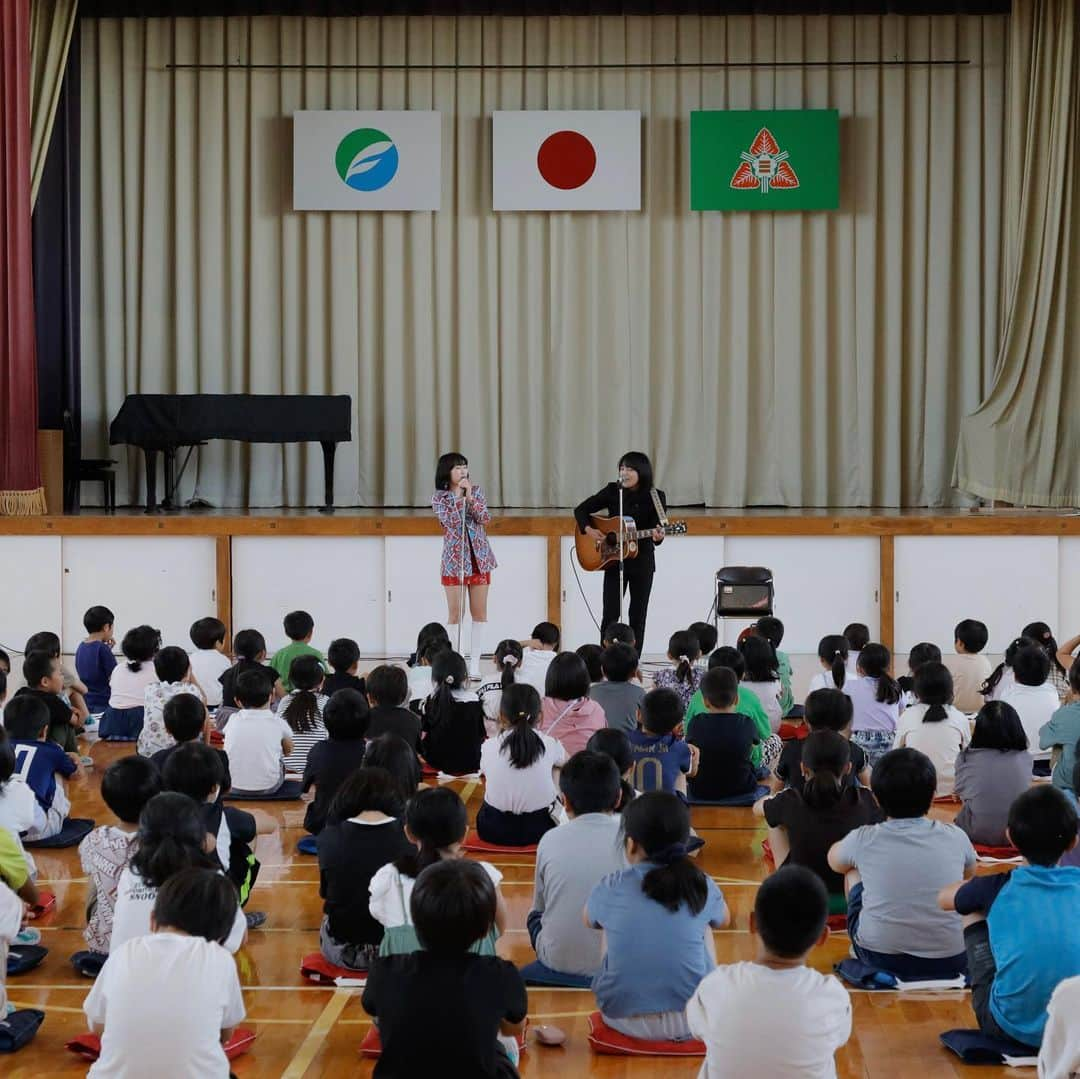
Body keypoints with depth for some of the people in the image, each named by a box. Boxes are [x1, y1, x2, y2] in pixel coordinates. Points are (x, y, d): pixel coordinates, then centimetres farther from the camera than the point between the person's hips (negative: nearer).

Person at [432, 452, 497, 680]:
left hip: (478, 557, 3)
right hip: (454, 559, -3)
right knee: (455, 614, -1)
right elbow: (451, 521, -17)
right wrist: (459, 496, -17)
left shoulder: (476, 490, 5)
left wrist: (470, 496, -17)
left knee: (479, 612, 3)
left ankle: (475, 663, 9)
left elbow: (485, 519, -8)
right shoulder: (439, 497, -2)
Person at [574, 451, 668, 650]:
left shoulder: (656, 497, -7)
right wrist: (588, 530, -13)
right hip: (613, 560, 1)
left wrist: (657, 537, -34)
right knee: (610, 614, -2)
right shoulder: (612, 491, -3)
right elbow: (581, 509, 4)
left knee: (638, 615, 5)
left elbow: (657, 530, -11)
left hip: (642, 561, 0)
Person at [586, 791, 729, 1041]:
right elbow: (724, 920, 20)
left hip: (622, 1018, 0)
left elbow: (589, 919, 19)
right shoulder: (700, 885, -4)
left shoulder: (611, 888, -5)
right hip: (690, 1021, 0)